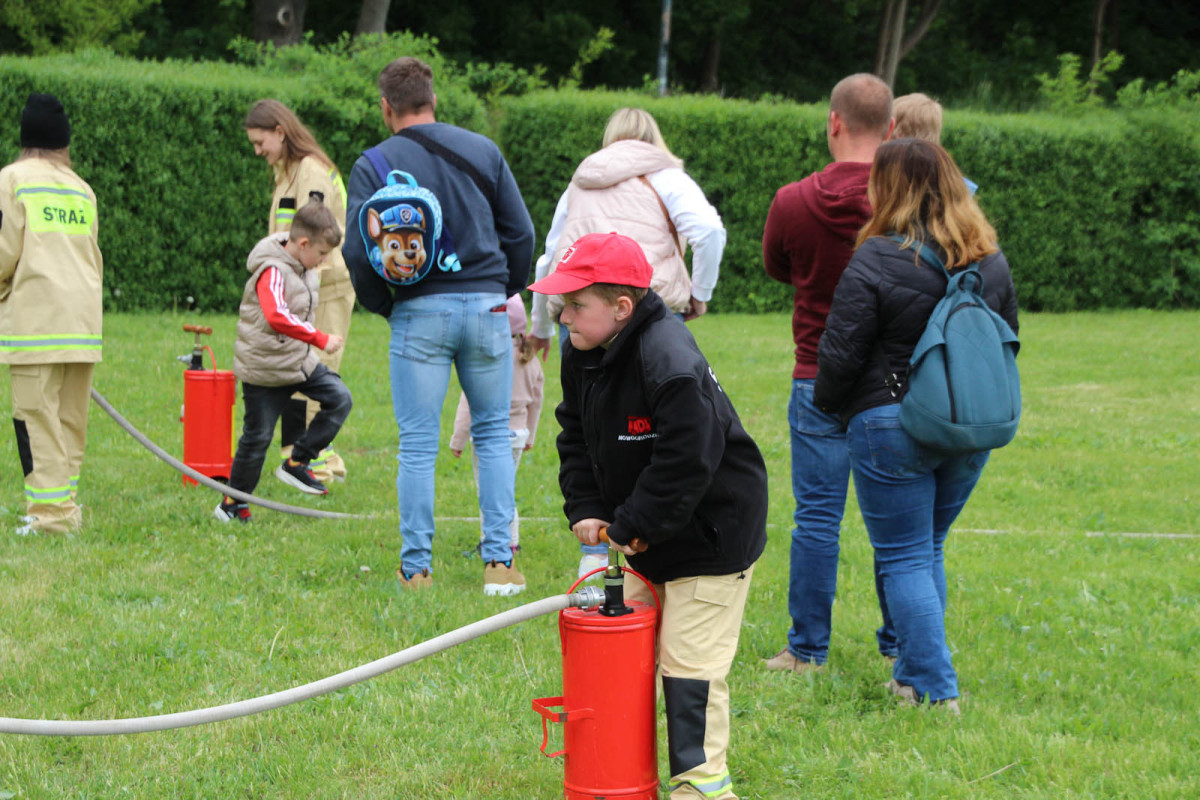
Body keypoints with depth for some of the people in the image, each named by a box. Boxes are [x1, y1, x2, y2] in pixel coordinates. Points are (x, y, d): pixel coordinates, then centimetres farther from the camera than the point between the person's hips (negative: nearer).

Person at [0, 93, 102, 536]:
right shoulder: (82, 188, 16)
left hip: (36, 316, -6)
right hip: (83, 316, 6)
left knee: (37, 415, -5)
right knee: (71, 416, 11)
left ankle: (51, 512, -9)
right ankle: (65, 505, 15)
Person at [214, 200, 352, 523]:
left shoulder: (304, 268, 7)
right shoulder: (273, 272, -22)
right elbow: (277, 316, -38)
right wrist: (320, 339, -36)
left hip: (300, 361, 8)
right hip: (265, 369, -8)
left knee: (340, 398, -3)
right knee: (258, 436, 0)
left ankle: (296, 463, 6)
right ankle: (232, 504, 16)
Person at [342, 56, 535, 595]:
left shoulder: (373, 165, 0)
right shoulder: (482, 151, 8)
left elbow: (357, 252, -7)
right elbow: (521, 232, 6)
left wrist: (383, 307, 8)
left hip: (419, 312, -2)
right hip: (487, 307, 2)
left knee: (417, 444, 3)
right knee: (493, 434, 10)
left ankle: (416, 568, 6)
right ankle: (499, 561, 5)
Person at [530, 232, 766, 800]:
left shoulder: (671, 364, -30)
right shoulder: (581, 357, -2)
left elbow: (686, 463, -29)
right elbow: (576, 438, 9)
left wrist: (629, 529, -21)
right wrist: (586, 511, -4)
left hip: (711, 533, -9)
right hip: (642, 535, 9)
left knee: (689, 658, -6)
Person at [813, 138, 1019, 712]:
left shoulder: (876, 261, -15)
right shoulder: (991, 261, 5)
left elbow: (841, 353, -12)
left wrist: (825, 405, 7)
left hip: (890, 425, -6)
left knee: (903, 559, 1)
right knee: (929, 551, 20)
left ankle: (934, 689, -2)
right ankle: (913, 670, 25)